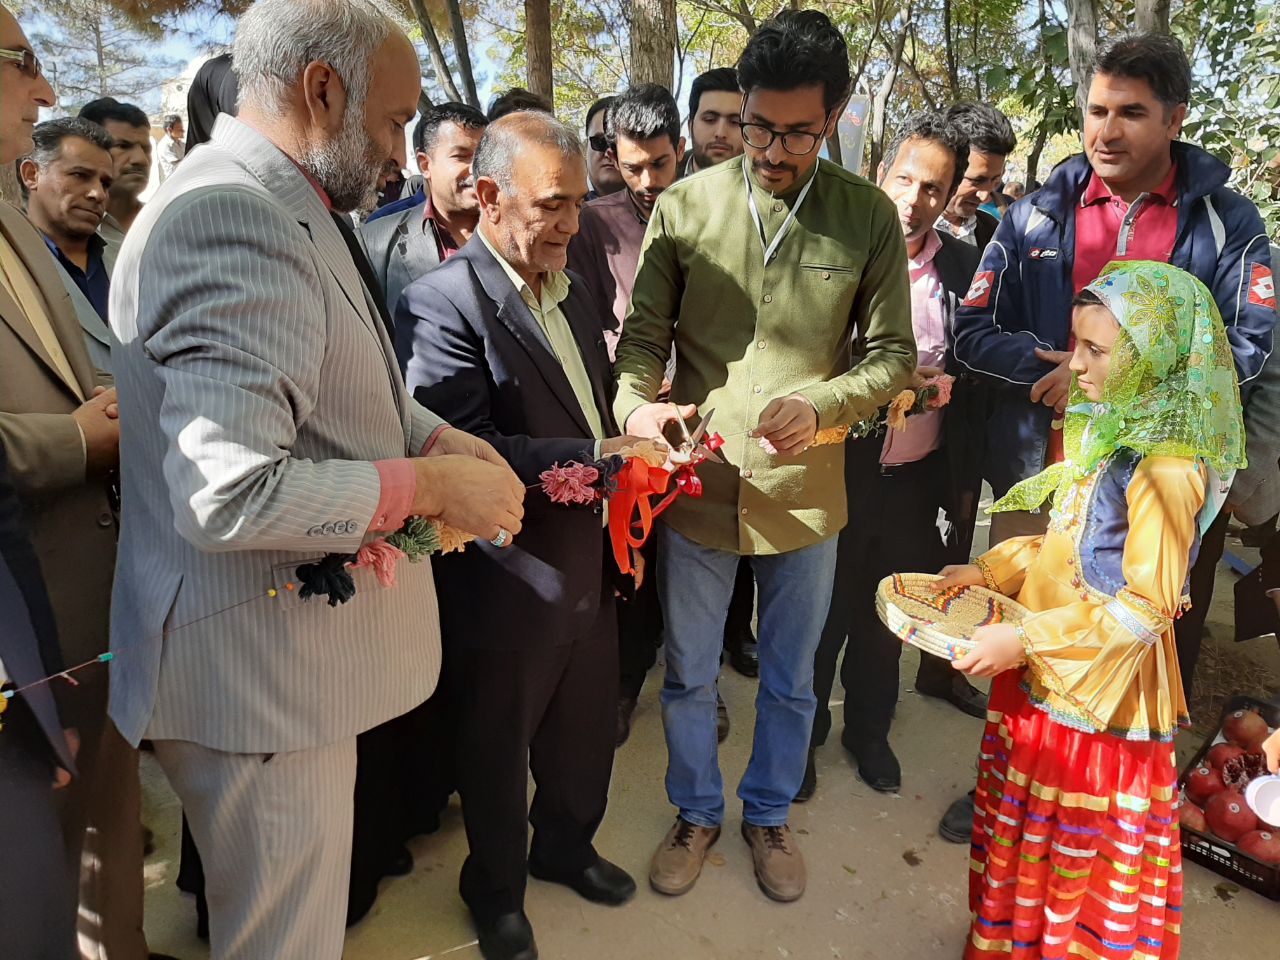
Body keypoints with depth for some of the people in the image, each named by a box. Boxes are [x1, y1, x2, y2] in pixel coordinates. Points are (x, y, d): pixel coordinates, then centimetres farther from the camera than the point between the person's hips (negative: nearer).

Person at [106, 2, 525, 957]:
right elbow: (230, 493, -30)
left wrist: (437, 435, 2)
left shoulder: (286, 209, 10)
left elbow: (331, 386, 20)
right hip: (261, 665, -10)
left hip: (297, 637, 10)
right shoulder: (235, 223, -23)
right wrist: (430, 485, -19)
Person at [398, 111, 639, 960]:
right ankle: (496, 891, 42)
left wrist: (636, 441, -2)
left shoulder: (576, 294, 10)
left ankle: (566, 846, 51)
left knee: (587, 729, 23)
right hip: (510, 579, -7)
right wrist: (595, 457, -29)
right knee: (498, 749, 16)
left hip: (591, 562, 7)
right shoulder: (443, 302, -17)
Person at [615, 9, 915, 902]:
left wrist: (821, 405, -22)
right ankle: (697, 812, 43)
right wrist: (637, 406, -23)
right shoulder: (685, 206, -6)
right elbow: (645, 333, -2)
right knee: (690, 676, 17)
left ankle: (770, 813, 46)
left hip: (806, 488, 0)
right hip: (697, 484, 0)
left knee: (790, 681, 19)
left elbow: (892, 353, -3)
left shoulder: (869, 215, -6)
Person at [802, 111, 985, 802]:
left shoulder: (963, 266, 0)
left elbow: (973, 374, 6)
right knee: (822, 615, 12)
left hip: (918, 477, 3)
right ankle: (802, 735, 34)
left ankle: (868, 729, 41)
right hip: (840, 469, -3)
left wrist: (964, 477, 6)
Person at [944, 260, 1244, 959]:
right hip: (1041, 680, 8)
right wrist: (990, 572, 3)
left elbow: (1147, 606, -22)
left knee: (1082, 860, 12)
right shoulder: (1104, 432, 5)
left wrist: (1026, 640, -24)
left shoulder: (1168, 470, -21)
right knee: (1022, 836, 23)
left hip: (1101, 695, -8)